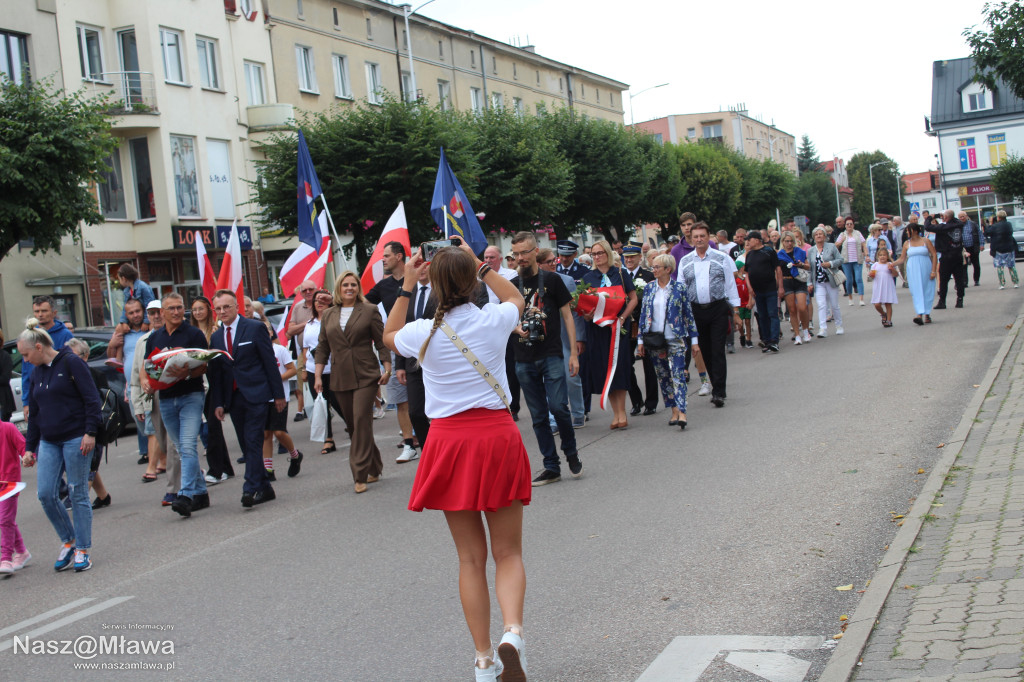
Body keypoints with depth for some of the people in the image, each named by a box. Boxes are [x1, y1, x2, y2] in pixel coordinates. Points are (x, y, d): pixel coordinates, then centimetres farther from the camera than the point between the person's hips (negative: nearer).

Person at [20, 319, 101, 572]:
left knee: (78, 495, -2)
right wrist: (30, 447, 18)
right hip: (49, 442, 7)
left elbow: (92, 398, -10)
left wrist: (90, 432, -16)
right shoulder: (37, 373, 15)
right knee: (45, 494, -2)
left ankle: (83, 551, 6)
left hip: (76, 439, -7)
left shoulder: (70, 362, -6)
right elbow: (34, 413, 21)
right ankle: (68, 541, 16)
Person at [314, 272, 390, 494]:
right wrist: (318, 376, 6)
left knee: (361, 421, -11)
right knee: (352, 423, 7)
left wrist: (387, 368, -7)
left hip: (366, 376, -4)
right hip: (341, 379, 4)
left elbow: (382, 342, 1)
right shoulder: (328, 315, 12)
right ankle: (374, 469, 20)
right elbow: (322, 348, 13)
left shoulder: (369, 311, 1)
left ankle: (361, 475, -9)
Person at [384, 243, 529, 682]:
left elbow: (389, 336, 19)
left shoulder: (424, 333, -6)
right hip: (498, 437, 0)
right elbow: (516, 297, 22)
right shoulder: (495, 321, -5)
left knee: (471, 558, 10)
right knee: (508, 552, 9)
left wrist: (406, 287, 19)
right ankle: (513, 632, -16)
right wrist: (479, 265, 21)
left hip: (450, 440, 0)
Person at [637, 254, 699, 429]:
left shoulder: (679, 288, -1)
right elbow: (643, 314, 11)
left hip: (675, 339, -4)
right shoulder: (649, 288, 7)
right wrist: (641, 340, 7)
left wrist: (694, 340, 0)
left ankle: (681, 412, -18)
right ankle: (674, 411, 15)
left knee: (677, 374, -12)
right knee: (663, 376, 7)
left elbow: (688, 314, 2)